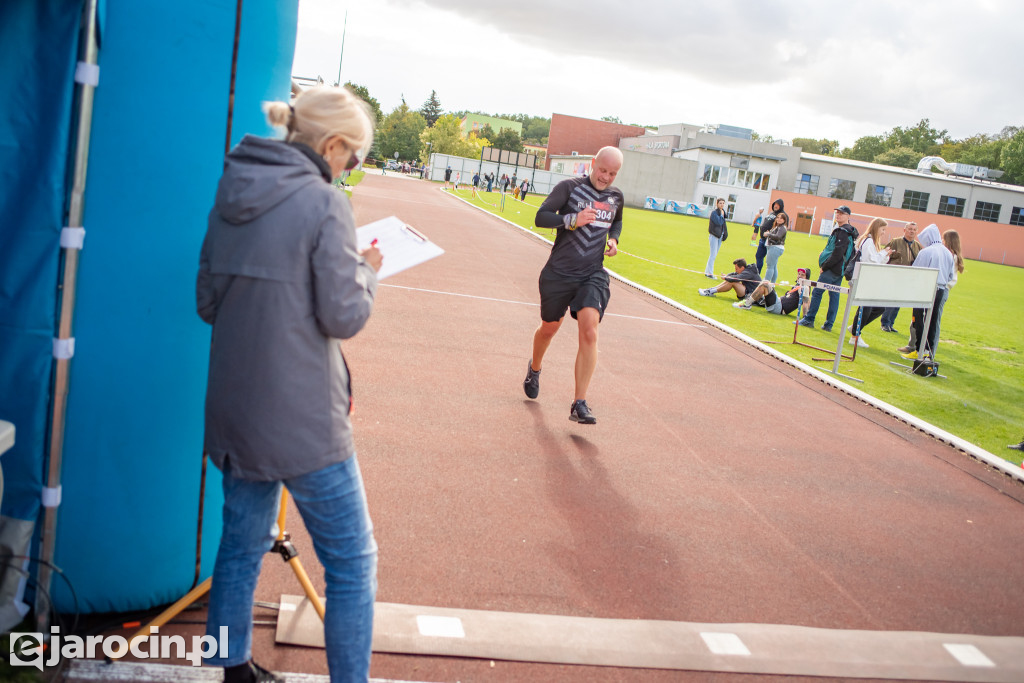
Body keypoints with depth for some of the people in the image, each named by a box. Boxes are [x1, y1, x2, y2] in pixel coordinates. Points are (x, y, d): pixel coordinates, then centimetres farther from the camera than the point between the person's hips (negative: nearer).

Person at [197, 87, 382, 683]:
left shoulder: (231, 196, 7)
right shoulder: (325, 204, -14)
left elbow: (208, 300, 12)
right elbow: (345, 317, -13)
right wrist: (367, 271, 4)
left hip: (234, 406, 8)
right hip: (301, 416, -7)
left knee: (243, 544, 21)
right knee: (353, 562, 6)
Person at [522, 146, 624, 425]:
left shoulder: (616, 196, 9)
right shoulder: (569, 187, -6)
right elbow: (540, 217, -13)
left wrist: (613, 238, 8)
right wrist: (572, 219, -27)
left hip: (593, 275, 2)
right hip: (559, 273, -2)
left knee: (589, 331, -17)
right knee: (549, 328, 14)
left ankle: (579, 404, -14)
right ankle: (534, 368, 48)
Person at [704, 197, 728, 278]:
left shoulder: (722, 212, 14)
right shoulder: (714, 212, -11)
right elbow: (718, 222, -21)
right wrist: (722, 215, -10)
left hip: (720, 235, 8)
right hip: (714, 235, -8)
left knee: (714, 255, 10)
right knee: (713, 254, -10)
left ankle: (707, 272, 15)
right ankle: (709, 273, -8)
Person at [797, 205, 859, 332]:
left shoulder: (843, 232, -16)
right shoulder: (850, 231, 16)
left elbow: (838, 254, -22)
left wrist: (825, 266, -16)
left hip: (832, 269, -10)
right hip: (840, 270, 10)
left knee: (817, 292, -3)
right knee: (834, 295, 9)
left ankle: (809, 319, 1)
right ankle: (829, 324, 11)